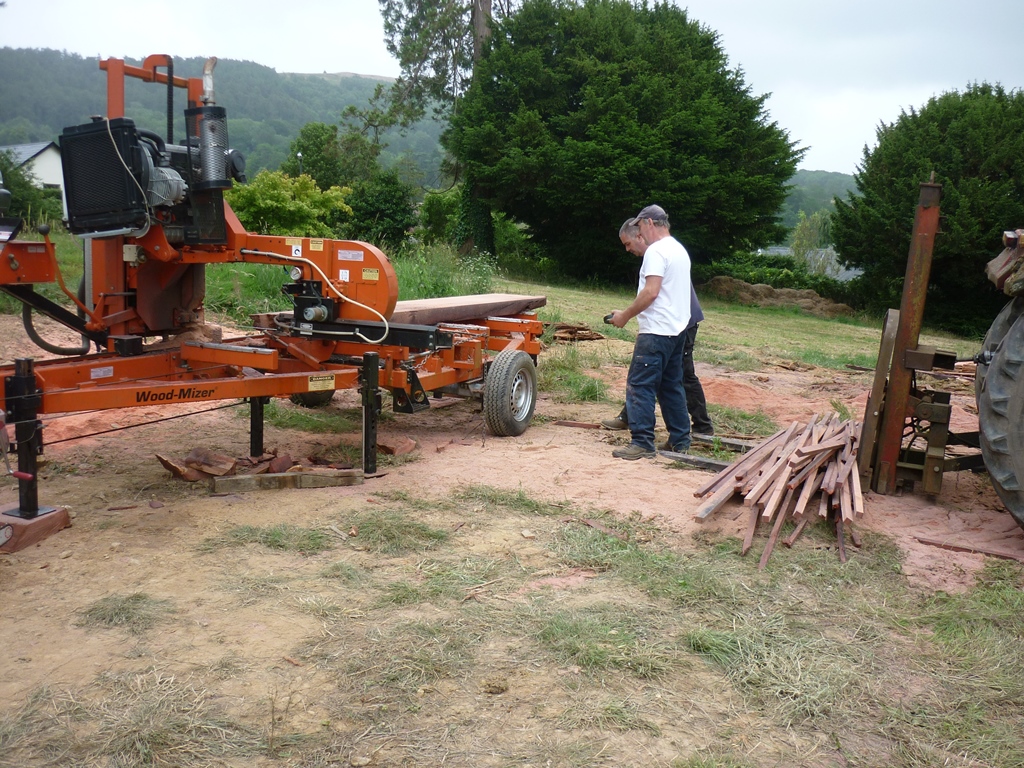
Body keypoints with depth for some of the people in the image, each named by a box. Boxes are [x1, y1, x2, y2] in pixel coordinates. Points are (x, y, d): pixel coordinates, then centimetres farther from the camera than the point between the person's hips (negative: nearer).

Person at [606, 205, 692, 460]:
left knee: (640, 386, -7)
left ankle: (641, 443, -7)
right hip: (677, 329, 10)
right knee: (672, 386, 15)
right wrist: (631, 313, 20)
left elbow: (651, 292, -22)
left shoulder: (656, 251, -12)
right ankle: (679, 440, 20)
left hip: (657, 331, -10)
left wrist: (624, 315, -12)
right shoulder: (680, 249, 18)